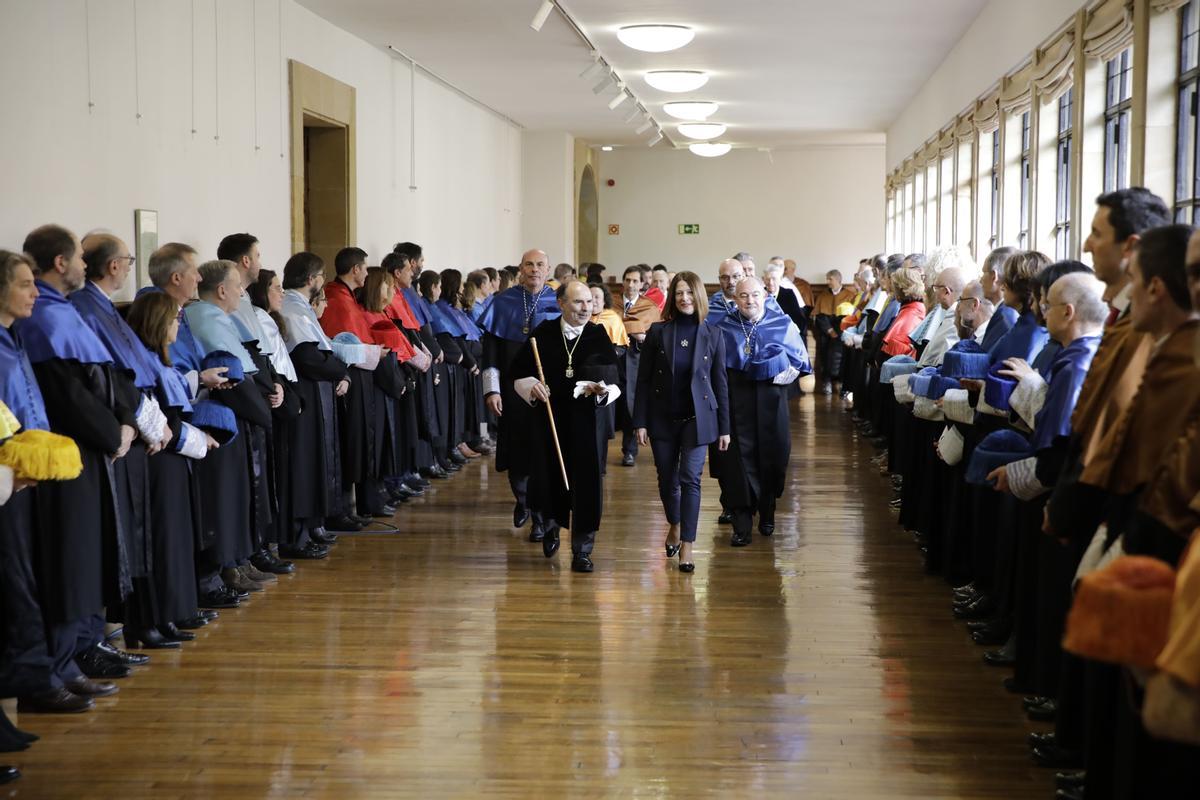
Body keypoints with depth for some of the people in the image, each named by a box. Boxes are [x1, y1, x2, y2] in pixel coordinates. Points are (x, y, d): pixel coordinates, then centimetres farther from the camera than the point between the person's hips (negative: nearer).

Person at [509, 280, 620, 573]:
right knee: (548, 479, 8)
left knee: (585, 484, -3)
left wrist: (603, 391, -25)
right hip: (547, 420, 1)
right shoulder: (543, 334, 0)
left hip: (586, 422, -1)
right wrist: (530, 386, -12)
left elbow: (615, 384, -3)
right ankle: (551, 526, 41)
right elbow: (517, 373, 8)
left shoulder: (599, 337, -2)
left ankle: (582, 551, 9)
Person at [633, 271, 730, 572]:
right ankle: (675, 526, 36)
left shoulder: (713, 336, -1)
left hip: (697, 418, -1)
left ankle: (687, 545, -5)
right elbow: (643, 379, -1)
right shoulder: (658, 332, -2)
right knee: (667, 479, 10)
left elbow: (720, 383, 2)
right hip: (662, 418, 1)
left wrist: (724, 428, 1)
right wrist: (640, 422, -5)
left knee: (690, 479, -9)